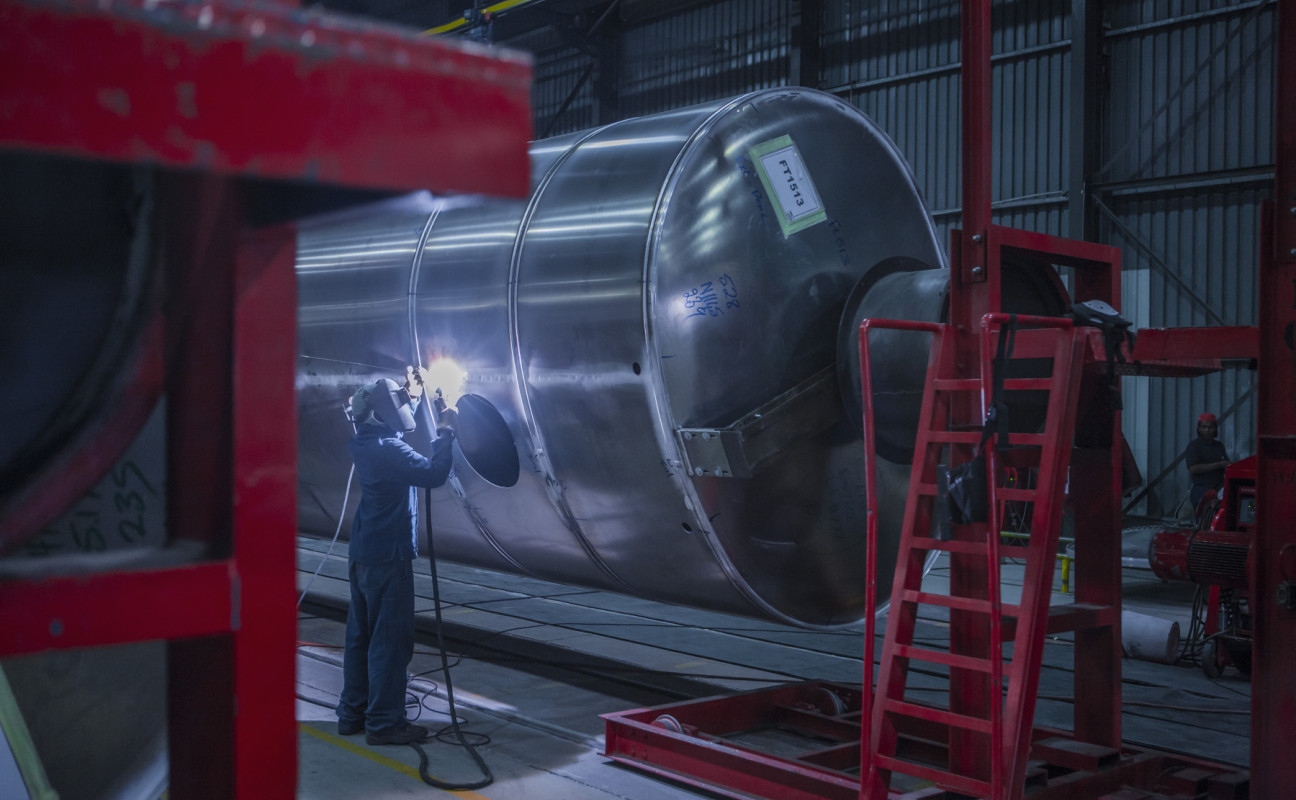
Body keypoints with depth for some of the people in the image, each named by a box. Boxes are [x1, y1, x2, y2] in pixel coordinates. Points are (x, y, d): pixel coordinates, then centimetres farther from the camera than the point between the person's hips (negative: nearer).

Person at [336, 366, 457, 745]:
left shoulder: (369, 444, 9)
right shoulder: (389, 450, -19)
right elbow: (434, 473, -25)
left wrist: (415, 396, 22)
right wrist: (446, 432, -15)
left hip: (363, 554, 10)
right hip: (388, 557, -10)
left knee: (361, 636, 15)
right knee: (390, 641, -3)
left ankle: (352, 713, 23)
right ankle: (384, 722, 2)